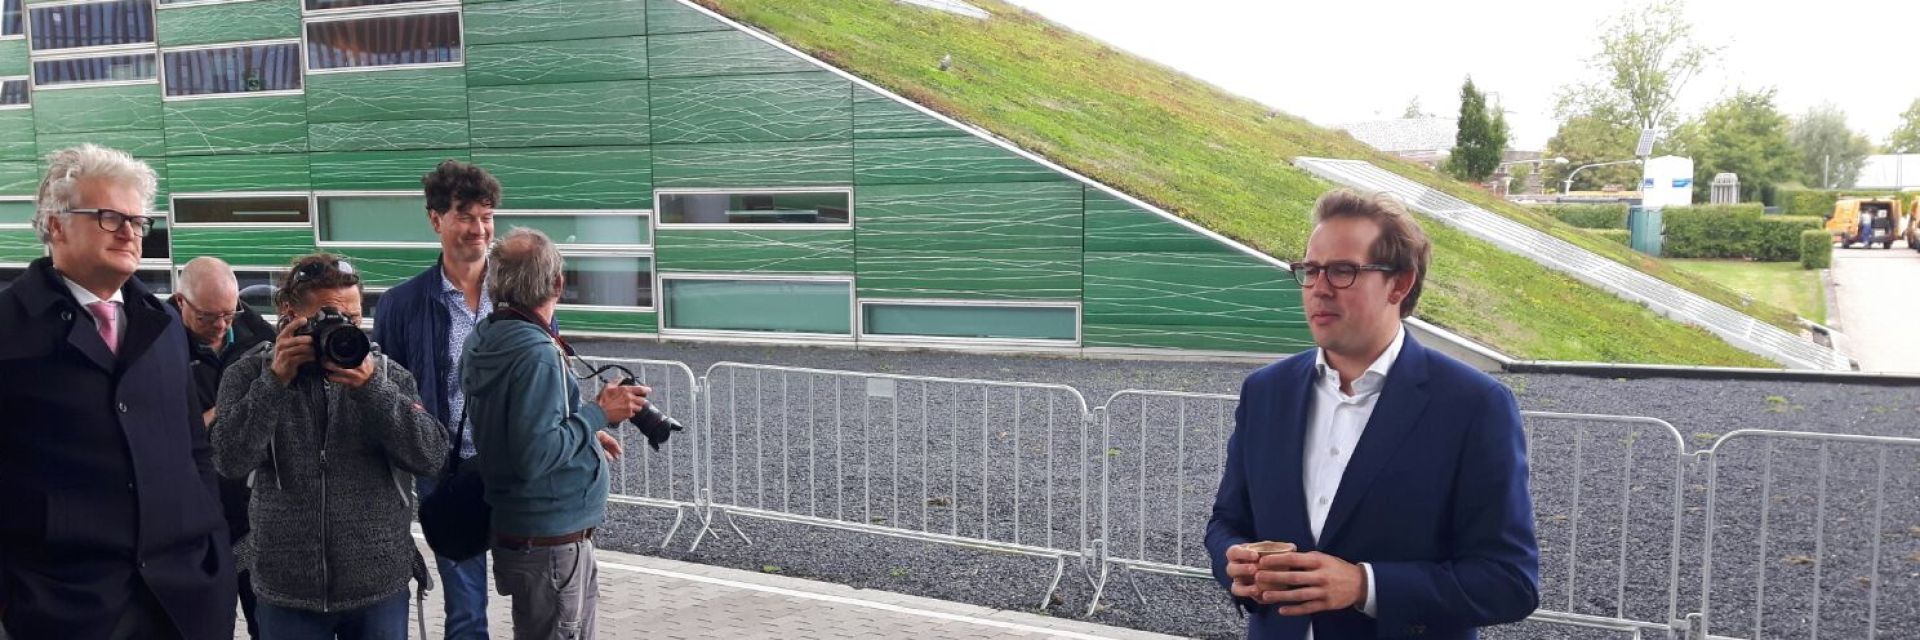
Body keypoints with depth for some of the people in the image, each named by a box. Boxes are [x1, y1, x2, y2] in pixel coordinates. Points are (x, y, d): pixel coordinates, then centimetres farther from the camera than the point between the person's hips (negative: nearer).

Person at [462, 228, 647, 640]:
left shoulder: (486, 340, 5)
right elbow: (535, 457, -27)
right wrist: (598, 414, -18)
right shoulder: (537, 355, -23)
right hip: (551, 544, -9)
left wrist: (584, 431, 12)